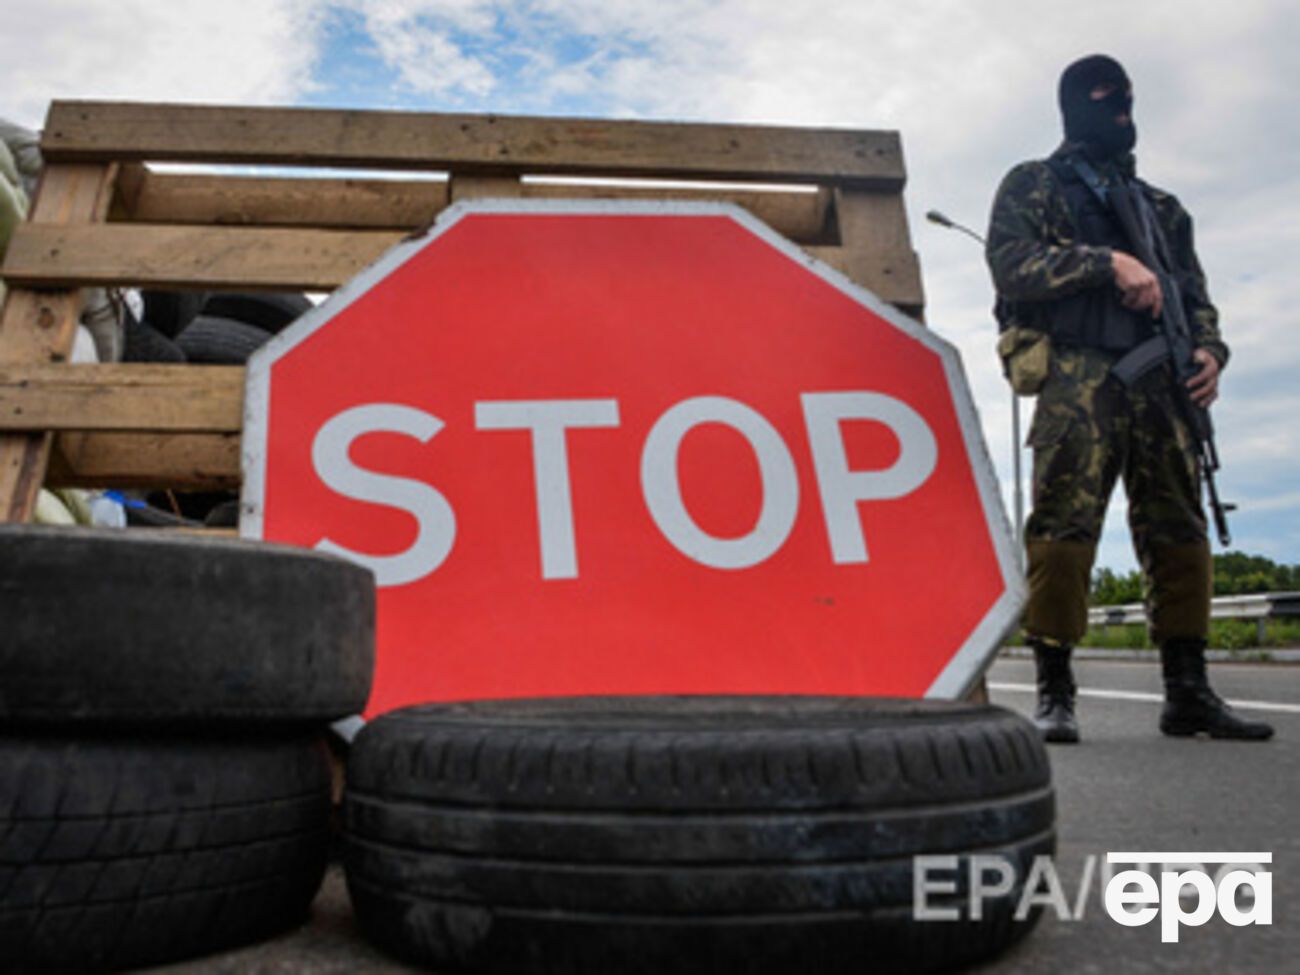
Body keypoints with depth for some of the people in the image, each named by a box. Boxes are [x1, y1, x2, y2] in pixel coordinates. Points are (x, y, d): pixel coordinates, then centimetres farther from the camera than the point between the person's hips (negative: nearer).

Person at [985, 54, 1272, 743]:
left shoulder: (1160, 206, 28)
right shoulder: (1033, 185, 13)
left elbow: (1194, 292, 24)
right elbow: (1011, 264, -4)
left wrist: (1208, 349, 4)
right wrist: (1108, 263, -11)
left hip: (1159, 383, 5)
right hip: (1077, 379, -5)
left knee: (1178, 529, 1)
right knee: (1063, 525, -13)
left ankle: (1188, 690, 8)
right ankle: (1055, 692, -7)